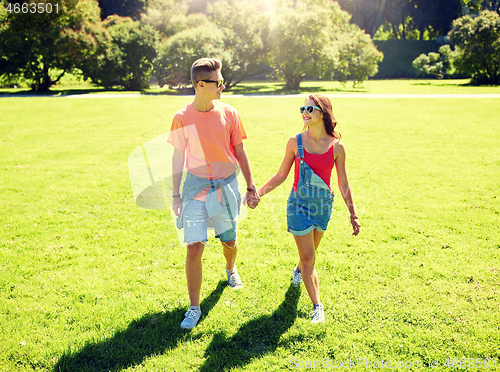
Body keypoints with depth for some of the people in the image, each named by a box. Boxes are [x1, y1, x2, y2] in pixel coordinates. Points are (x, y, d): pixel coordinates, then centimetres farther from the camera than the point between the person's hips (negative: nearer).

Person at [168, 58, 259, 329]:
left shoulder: (229, 113, -3)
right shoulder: (182, 118, -7)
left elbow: (239, 151, 5)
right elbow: (178, 157, 0)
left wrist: (251, 186, 6)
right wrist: (175, 195, 0)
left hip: (226, 185, 2)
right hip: (196, 187, -2)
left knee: (229, 241, 17)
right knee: (194, 248, -7)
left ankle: (230, 269, 53)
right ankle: (194, 307, 9)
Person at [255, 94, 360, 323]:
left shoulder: (336, 147, -5)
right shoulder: (296, 142, -6)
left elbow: (343, 184, 2)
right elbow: (281, 175, 2)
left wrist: (353, 215, 2)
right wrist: (258, 192, -5)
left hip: (323, 205, 2)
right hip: (299, 204, -2)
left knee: (310, 253, 19)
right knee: (308, 257, -2)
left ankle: (299, 270, 55)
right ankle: (317, 306, 10)